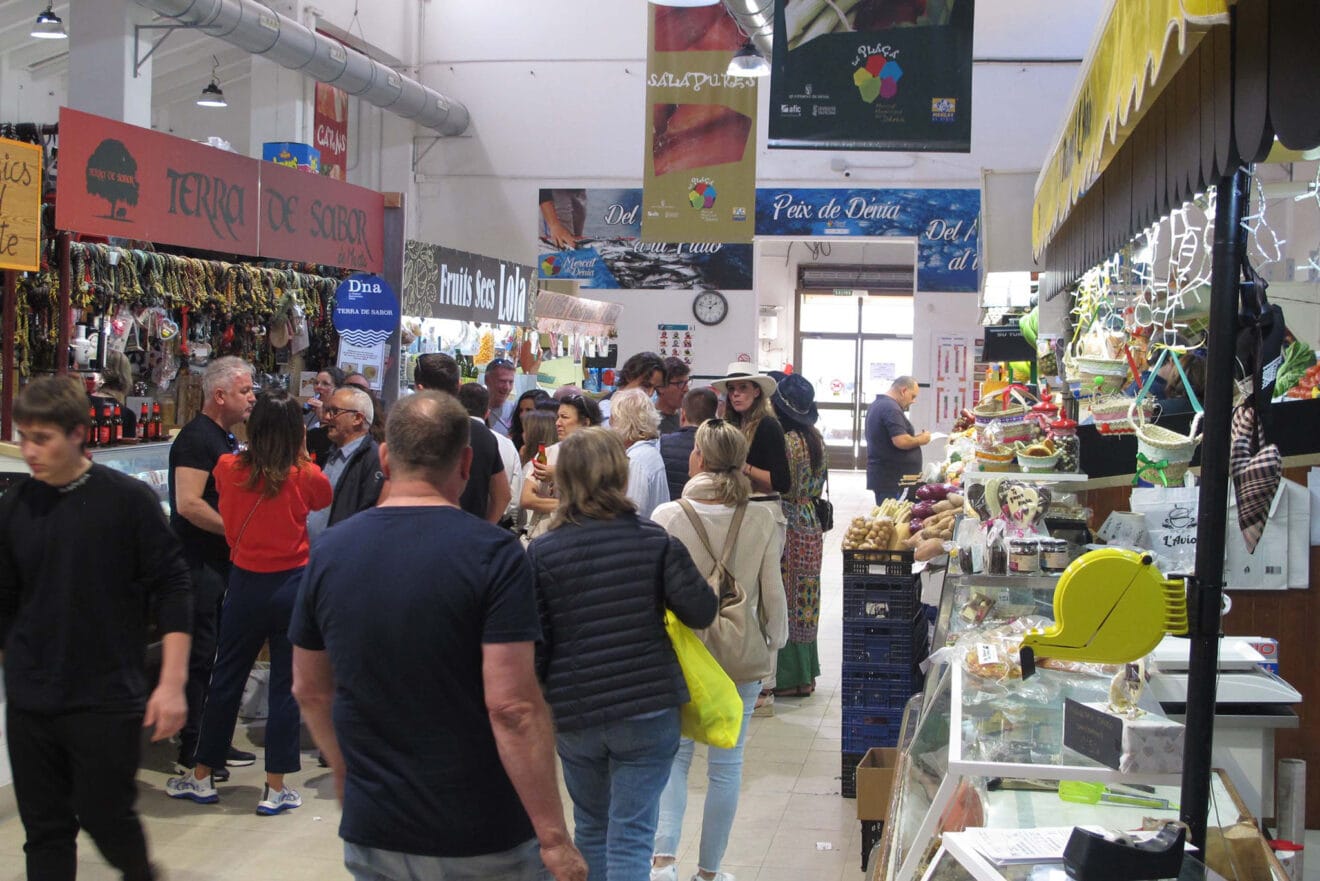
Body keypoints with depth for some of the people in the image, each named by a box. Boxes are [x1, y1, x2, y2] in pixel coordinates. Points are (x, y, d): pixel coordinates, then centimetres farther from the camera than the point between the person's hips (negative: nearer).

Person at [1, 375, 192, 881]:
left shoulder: (128, 500, -8)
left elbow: (173, 589, -7)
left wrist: (172, 683, -12)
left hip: (107, 700, -3)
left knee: (106, 817, 3)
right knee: (45, 830, 8)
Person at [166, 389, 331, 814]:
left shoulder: (228, 469, -6)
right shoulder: (304, 476, -11)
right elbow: (325, 497, 10)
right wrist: (302, 455, 6)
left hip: (246, 584, 2)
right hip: (292, 586, -2)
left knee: (225, 681, 14)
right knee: (287, 686, 6)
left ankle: (201, 777, 24)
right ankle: (275, 789, 10)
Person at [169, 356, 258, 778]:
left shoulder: (226, 438, 15)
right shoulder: (196, 438, -16)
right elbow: (188, 504, -25)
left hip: (221, 562, 10)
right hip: (198, 564, -10)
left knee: (217, 653, 15)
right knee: (199, 655, -3)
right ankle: (192, 748, 5)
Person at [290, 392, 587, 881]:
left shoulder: (329, 551, -1)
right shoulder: (494, 554, -15)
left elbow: (309, 690, 9)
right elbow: (512, 706, -21)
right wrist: (554, 838, -15)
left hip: (371, 836, 4)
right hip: (481, 840, -4)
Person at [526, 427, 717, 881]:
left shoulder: (540, 553, -5)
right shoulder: (655, 540, -4)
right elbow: (702, 611, -6)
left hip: (573, 713, 1)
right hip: (649, 707, -1)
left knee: (591, 829, 21)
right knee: (631, 836, 2)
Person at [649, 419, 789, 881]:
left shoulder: (668, 517, -11)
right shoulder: (761, 521, -6)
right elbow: (773, 594, -1)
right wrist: (774, 646, 15)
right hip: (742, 655, 1)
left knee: (674, 756, 15)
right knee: (726, 765, 12)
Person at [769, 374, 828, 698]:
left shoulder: (786, 442, -18)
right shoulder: (814, 438, 9)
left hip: (788, 528, -9)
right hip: (810, 525, 9)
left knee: (786, 602, -2)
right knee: (804, 600, 14)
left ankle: (788, 677, 4)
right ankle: (805, 674, 21)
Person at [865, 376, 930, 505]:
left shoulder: (877, 404, 17)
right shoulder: (891, 408, -16)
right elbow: (901, 441, -24)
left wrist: (916, 438, 16)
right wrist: (921, 440, -6)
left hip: (883, 477, 11)